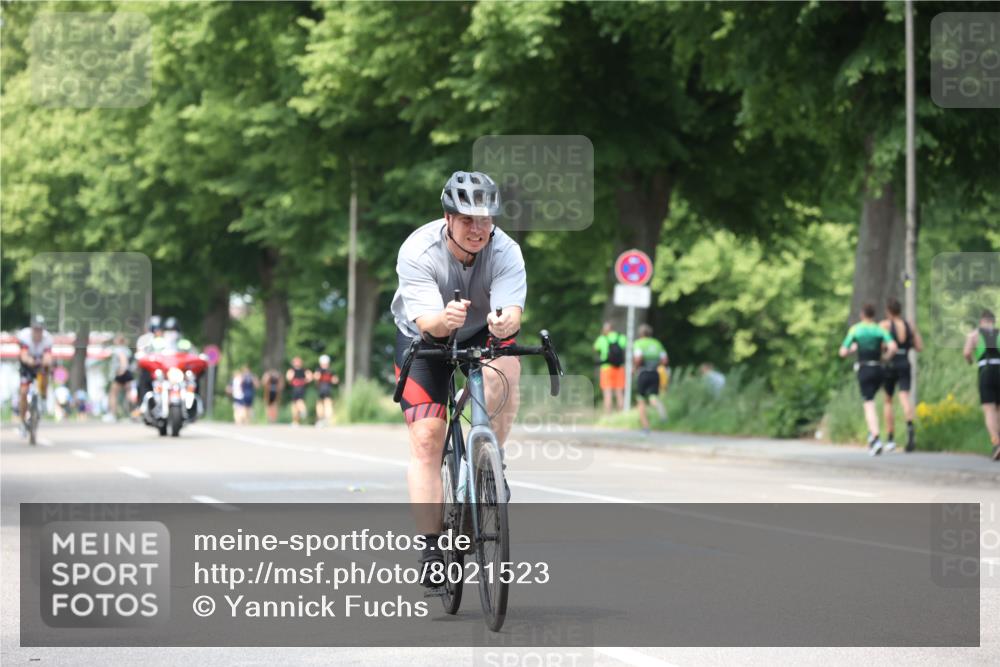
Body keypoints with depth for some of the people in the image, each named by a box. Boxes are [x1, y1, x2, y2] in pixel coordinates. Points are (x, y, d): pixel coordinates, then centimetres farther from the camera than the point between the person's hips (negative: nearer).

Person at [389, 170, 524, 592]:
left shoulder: (506, 253, -26)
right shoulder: (417, 252, -30)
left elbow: (512, 310, -41)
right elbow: (425, 320, -41)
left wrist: (506, 322, -65)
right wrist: (444, 319, -64)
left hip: (482, 334, 1)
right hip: (423, 338, -1)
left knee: (504, 371, -34)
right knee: (426, 440, -13)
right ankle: (431, 548, -9)